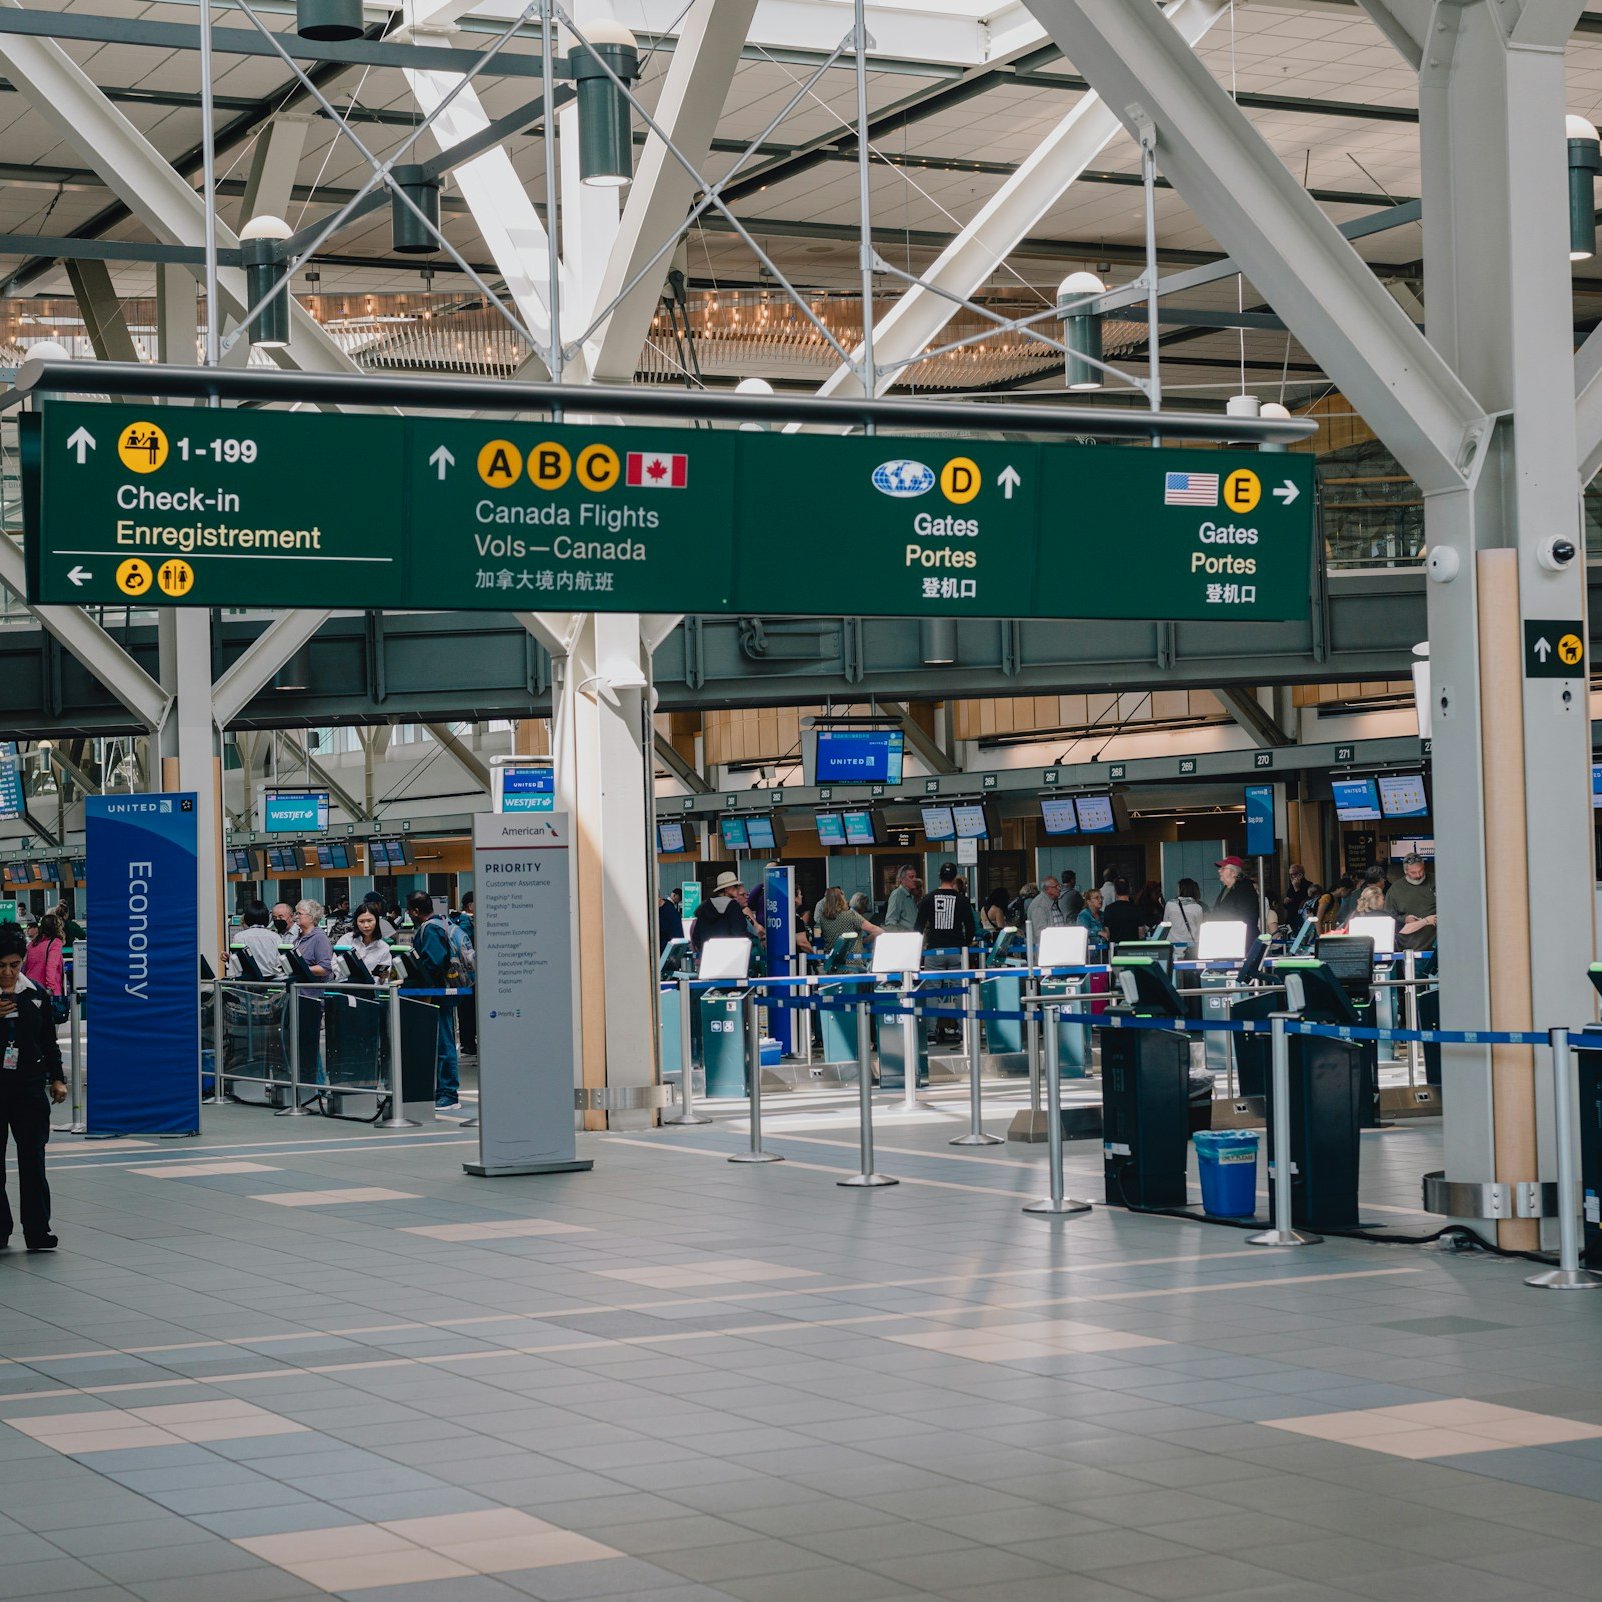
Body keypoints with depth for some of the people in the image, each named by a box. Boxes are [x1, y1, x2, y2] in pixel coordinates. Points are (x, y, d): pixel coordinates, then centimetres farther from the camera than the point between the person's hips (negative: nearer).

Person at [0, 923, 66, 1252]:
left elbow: (49, 1040, 14)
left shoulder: (36, 994, 7)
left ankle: (38, 1231, 2)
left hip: (30, 1087, 1)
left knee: (33, 1161, 0)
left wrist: (57, 1079, 8)